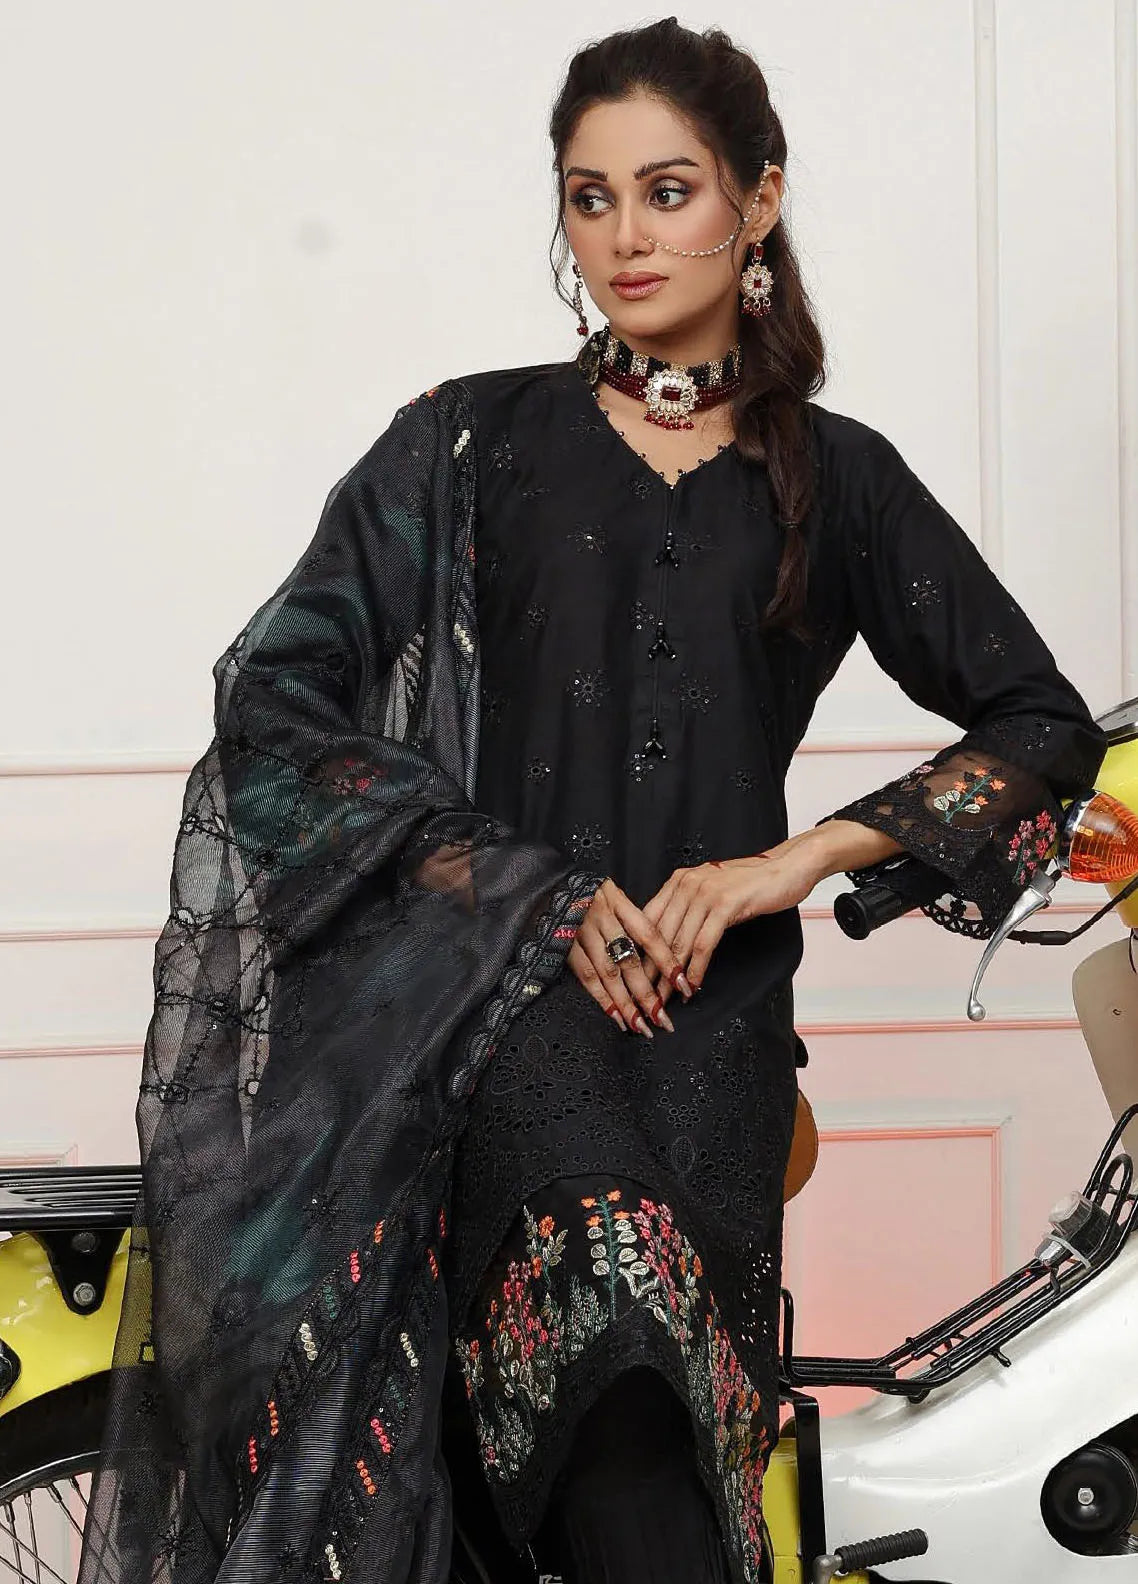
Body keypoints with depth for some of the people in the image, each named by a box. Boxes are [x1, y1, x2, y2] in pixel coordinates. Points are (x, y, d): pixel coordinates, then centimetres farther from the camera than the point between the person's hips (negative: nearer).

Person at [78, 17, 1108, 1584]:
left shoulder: (837, 480, 17)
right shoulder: (471, 442, 14)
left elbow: (1044, 723, 16)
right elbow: (276, 694, 6)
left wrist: (797, 857, 2)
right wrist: (537, 894, -3)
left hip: (715, 1014, 2)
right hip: (497, 992, -2)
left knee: (695, 1442, -13)